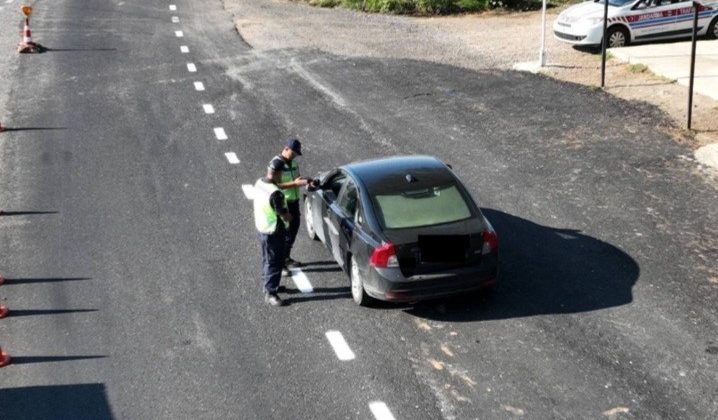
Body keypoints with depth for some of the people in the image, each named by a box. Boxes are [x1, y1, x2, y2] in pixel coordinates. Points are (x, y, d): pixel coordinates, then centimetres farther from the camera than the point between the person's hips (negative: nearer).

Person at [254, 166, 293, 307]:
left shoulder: (259, 183, -3)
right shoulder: (275, 193, -31)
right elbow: (285, 215, -23)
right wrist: (290, 217, 0)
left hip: (261, 227, 9)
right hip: (274, 231, -9)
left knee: (267, 259, 24)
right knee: (274, 262, 1)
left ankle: (268, 284, 39)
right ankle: (270, 293, 9)